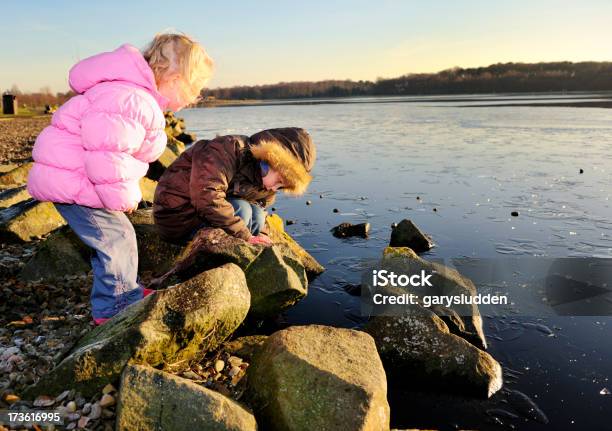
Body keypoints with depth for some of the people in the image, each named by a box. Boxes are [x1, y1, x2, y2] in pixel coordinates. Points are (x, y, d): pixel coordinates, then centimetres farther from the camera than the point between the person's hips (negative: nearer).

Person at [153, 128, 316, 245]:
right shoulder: (231, 149, -25)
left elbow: (259, 213, 9)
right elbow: (207, 196, -35)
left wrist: (262, 238, -12)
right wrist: (246, 237, -31)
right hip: (176, 216, -8)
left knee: (257, 216, -10)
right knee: (241, 210, -24)